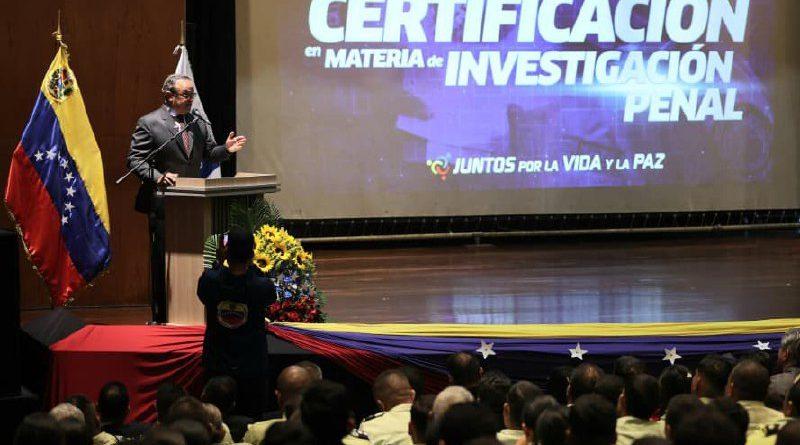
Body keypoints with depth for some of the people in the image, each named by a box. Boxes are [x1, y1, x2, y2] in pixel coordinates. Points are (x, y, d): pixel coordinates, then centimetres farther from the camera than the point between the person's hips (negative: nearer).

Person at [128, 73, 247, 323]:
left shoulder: (198, 123, 11)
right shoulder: (149, 123, -6)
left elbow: (208, 154, 16)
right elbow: (135, 160, -9)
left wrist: (226, 149, -5)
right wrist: (158, 176, -24)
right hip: (163, 204, -5)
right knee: (163, 261, 0)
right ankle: (161, 317, 7)